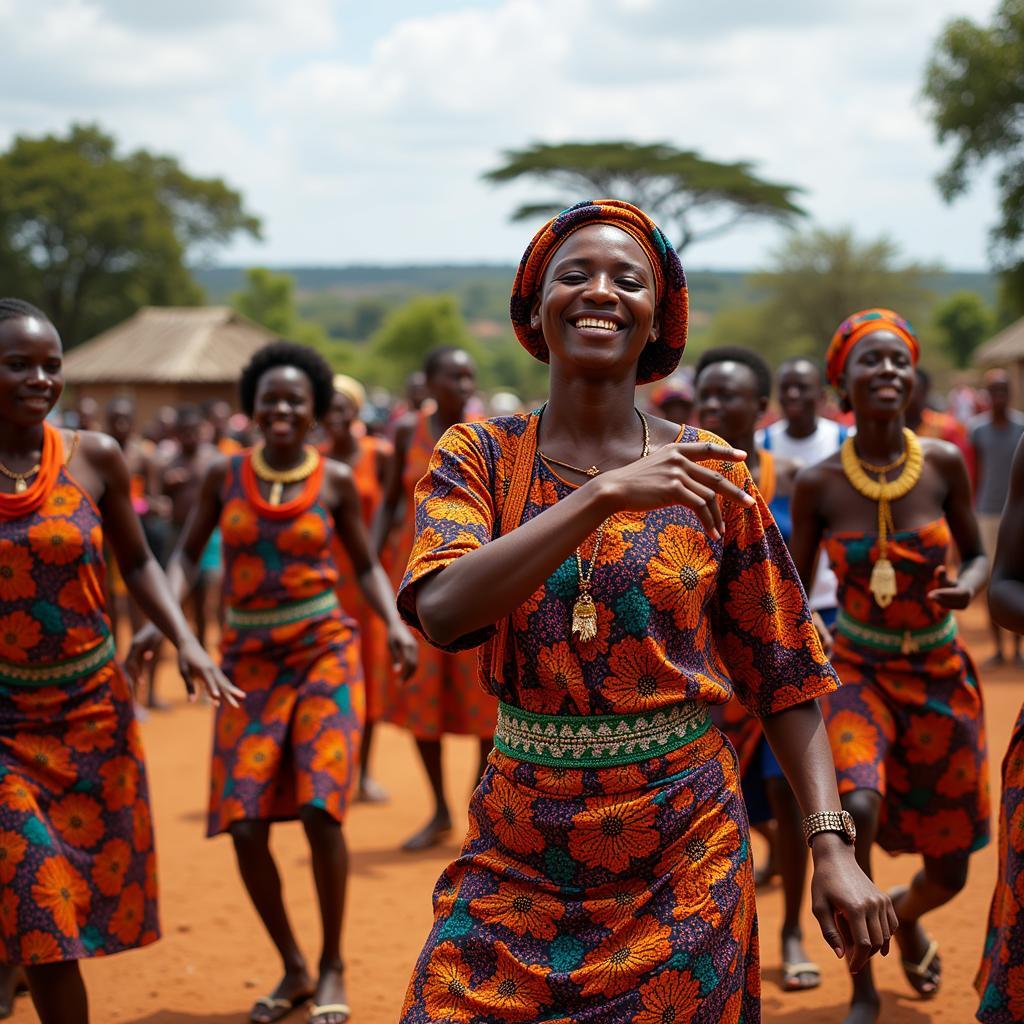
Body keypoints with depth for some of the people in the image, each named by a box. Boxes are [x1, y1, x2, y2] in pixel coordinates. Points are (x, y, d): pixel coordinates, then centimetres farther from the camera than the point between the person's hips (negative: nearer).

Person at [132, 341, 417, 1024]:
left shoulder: (335, 481, 0)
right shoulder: (224, 475, 2)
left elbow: (366, 564, 9)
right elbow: (188, 552, 9)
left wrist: (396, 626, -7)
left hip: (324, 650, -2)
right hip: (249, 660, 2)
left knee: (320, 808, -16)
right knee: (246, 826, -4)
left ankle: (333, 969, 5)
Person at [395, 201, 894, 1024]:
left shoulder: (707, 471, -1)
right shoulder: (480, 456, -2)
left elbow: (785, 674, 1)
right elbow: (441, 611, -21)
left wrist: (833, 847, -8)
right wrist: (604, 495, -28)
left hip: (683, 852, 0)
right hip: (521, 843, 0)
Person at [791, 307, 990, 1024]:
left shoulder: (944, 462, -11)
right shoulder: (818, 483, -12)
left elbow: (979, 555, 3)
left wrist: (968, 587, -18)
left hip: (940, 675, 2)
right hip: (857, 669, -2)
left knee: (949, 871, 10)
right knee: (855, 807, -32)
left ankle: (905, 913, 51)